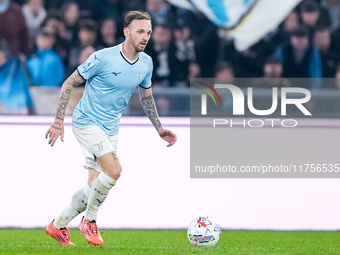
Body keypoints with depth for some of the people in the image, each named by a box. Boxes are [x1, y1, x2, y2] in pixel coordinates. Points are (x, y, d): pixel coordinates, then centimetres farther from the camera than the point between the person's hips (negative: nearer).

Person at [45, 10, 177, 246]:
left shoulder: (146, 63, 1)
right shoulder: (103, 58, -18)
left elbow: (146, 97, 19)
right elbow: (69, 84, -10)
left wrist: (159, 129, 15)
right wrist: (58, 122, -12)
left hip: (110, 129, 7)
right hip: (87, 122, -7)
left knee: (95, 186, 5)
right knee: (114, 170, -24)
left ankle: (58, 225, 24)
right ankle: (90, 221, -4)